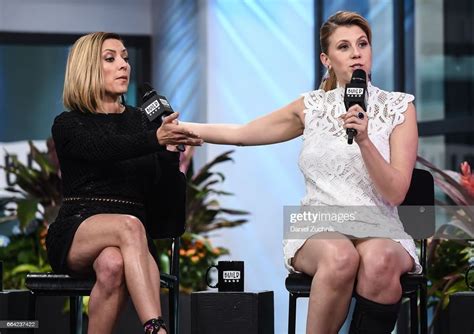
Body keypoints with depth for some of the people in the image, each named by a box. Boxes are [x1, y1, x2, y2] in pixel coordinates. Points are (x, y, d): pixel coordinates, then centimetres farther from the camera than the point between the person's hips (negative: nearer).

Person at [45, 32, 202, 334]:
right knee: (129, 226, -37)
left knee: (113, 264, -36)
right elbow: (103, 150, -17)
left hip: (128, 235, 2)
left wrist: (174, 146, -18)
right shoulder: (68, 125, 8)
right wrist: (156, 139, -34)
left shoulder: (142, 121, 19)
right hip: (75, 235, -2)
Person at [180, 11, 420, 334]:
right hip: (319, 229, 1)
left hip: (379, 230, -1)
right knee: (339, 256, -38)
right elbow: (240, 134, 23)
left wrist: (364, 140, -18)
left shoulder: (398, 107, 5)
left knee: (379, 261, -39)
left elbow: (395, 193, -3)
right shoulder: (312, 107, 11)